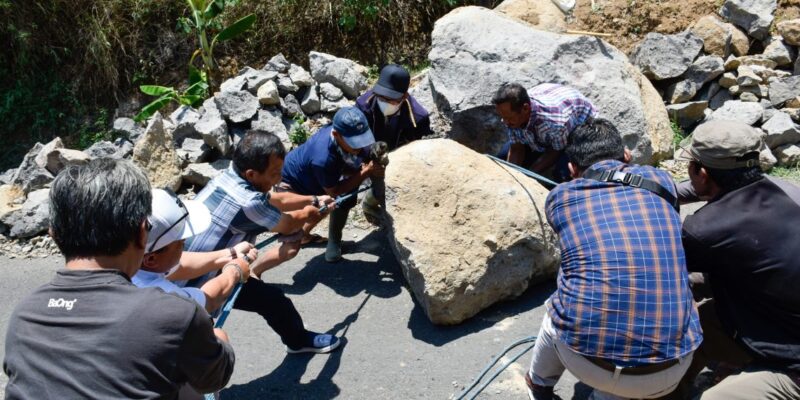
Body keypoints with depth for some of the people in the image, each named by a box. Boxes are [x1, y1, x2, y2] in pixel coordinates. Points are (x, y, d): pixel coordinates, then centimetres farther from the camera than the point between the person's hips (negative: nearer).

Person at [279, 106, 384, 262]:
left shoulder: (342, 132, -26)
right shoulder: (323, 158, -47)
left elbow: (345, 168, -12)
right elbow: (334, 192, -29)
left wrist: (363, 168, -33)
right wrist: (367, 172, -34)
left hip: (309, 178, 7)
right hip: (290, 182, -7)